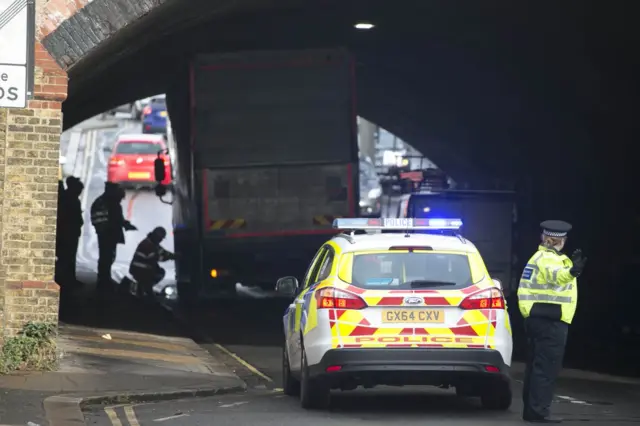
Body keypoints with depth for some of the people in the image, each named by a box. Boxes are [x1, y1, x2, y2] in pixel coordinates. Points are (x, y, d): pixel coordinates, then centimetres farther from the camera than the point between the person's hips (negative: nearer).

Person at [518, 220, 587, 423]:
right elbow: (556, 274, -39)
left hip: (537, 319, 11)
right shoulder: (548, 258, -15)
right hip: (550, 320, -11)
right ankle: (539, 411, -14)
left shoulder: (541, 257, 19)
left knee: (536, 364, 14)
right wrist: (572, 271, -58)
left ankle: (531, 409, 19)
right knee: (547, 366, -11)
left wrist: (572, 265, 50)